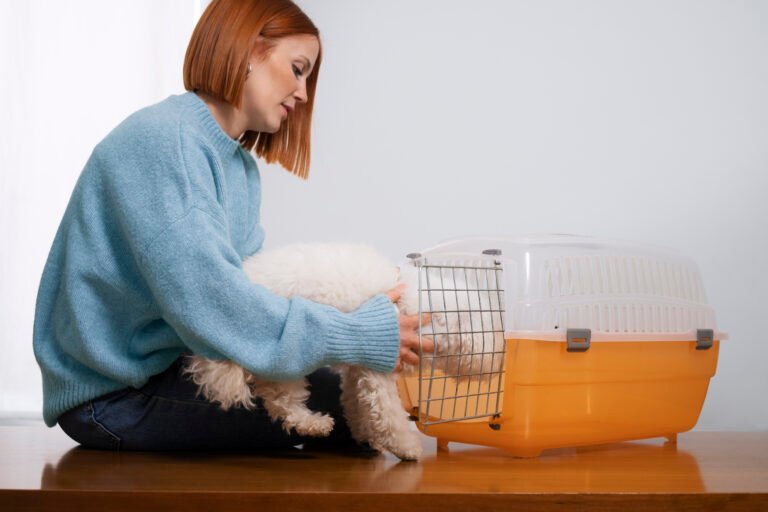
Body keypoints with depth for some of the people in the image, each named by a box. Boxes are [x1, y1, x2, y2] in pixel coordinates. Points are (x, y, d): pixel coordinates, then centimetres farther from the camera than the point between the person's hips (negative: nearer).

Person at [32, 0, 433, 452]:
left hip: (167, 371, 9)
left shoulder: (243, 170, 12)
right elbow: (205, 302, -29)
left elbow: (252, 287, 4)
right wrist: (363, 338, -26)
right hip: (112, 396, -9)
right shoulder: (158, 138, -19)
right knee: (346, 405, -16)